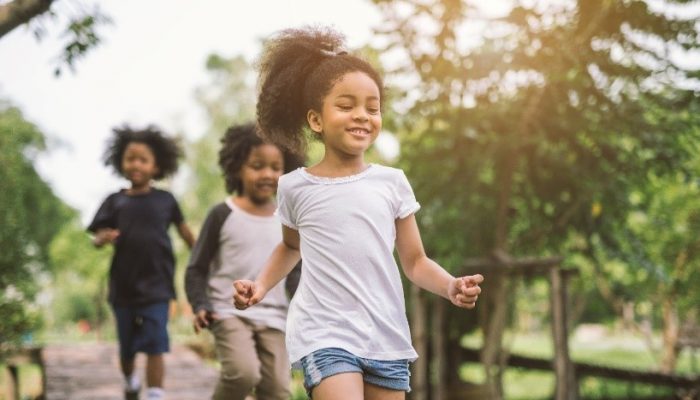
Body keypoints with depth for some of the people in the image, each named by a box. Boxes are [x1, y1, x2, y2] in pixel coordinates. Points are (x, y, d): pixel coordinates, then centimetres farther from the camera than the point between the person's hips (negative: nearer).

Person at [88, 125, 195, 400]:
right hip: (123, 287, 2)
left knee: (155, 347, -10)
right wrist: (103, 238, -24)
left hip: (156, 287, -2)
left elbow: (184, 231, 10)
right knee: (127, 348, 15)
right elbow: (97, 237, -1)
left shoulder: (165, 200, 0)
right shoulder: (115, 201, 1)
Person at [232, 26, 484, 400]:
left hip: (387, 337, 3)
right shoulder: (295, 187, 1)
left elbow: (415, 261, 7)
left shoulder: (392, 182, 2)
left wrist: (451, 286, -12)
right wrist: (261, 285, 5)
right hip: (324, 336, -2)